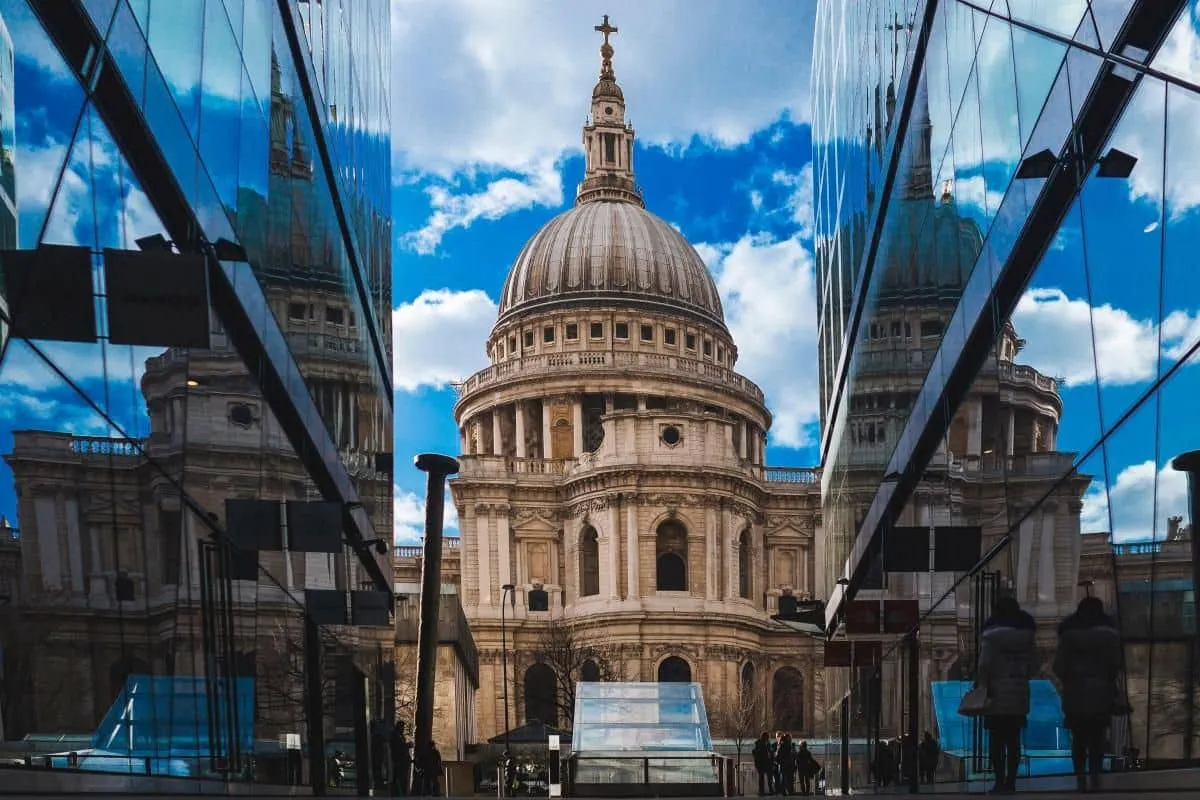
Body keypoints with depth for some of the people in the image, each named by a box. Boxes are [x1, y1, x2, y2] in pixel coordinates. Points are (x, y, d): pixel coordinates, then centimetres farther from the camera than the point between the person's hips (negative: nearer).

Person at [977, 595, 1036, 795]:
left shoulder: (992, 635, -6)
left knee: (997, 740, -2)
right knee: (1014, 740, 6)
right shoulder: (1027, 636, 9)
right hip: (1020, 693, 5)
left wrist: (981, 687, -4)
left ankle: (1000, 782, -6)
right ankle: (1011, 782, 5)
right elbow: (1031, 667, 12)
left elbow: (984, 665, -11)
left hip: (997, 693, -5)